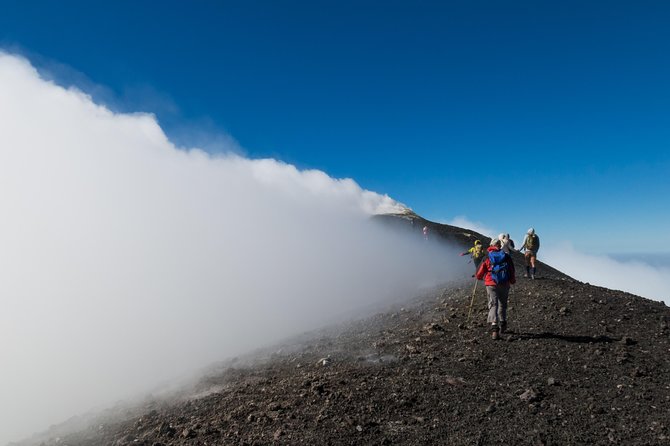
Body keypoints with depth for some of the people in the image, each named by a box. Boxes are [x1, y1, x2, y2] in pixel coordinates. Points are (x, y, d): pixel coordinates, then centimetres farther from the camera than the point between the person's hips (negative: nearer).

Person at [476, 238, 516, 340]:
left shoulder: (487, 258, -2)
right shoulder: (506, 256, 3)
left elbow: (480, 273, 2)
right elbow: (512, 270, 8)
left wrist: (479, 277, 25)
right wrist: (513, 281, 26)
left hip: (491, 284, -2)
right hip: (504, 284, 2)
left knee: (493, 304, -3)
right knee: (502, 304, 20)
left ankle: (494, 328, -19)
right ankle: (502, 325, 35)